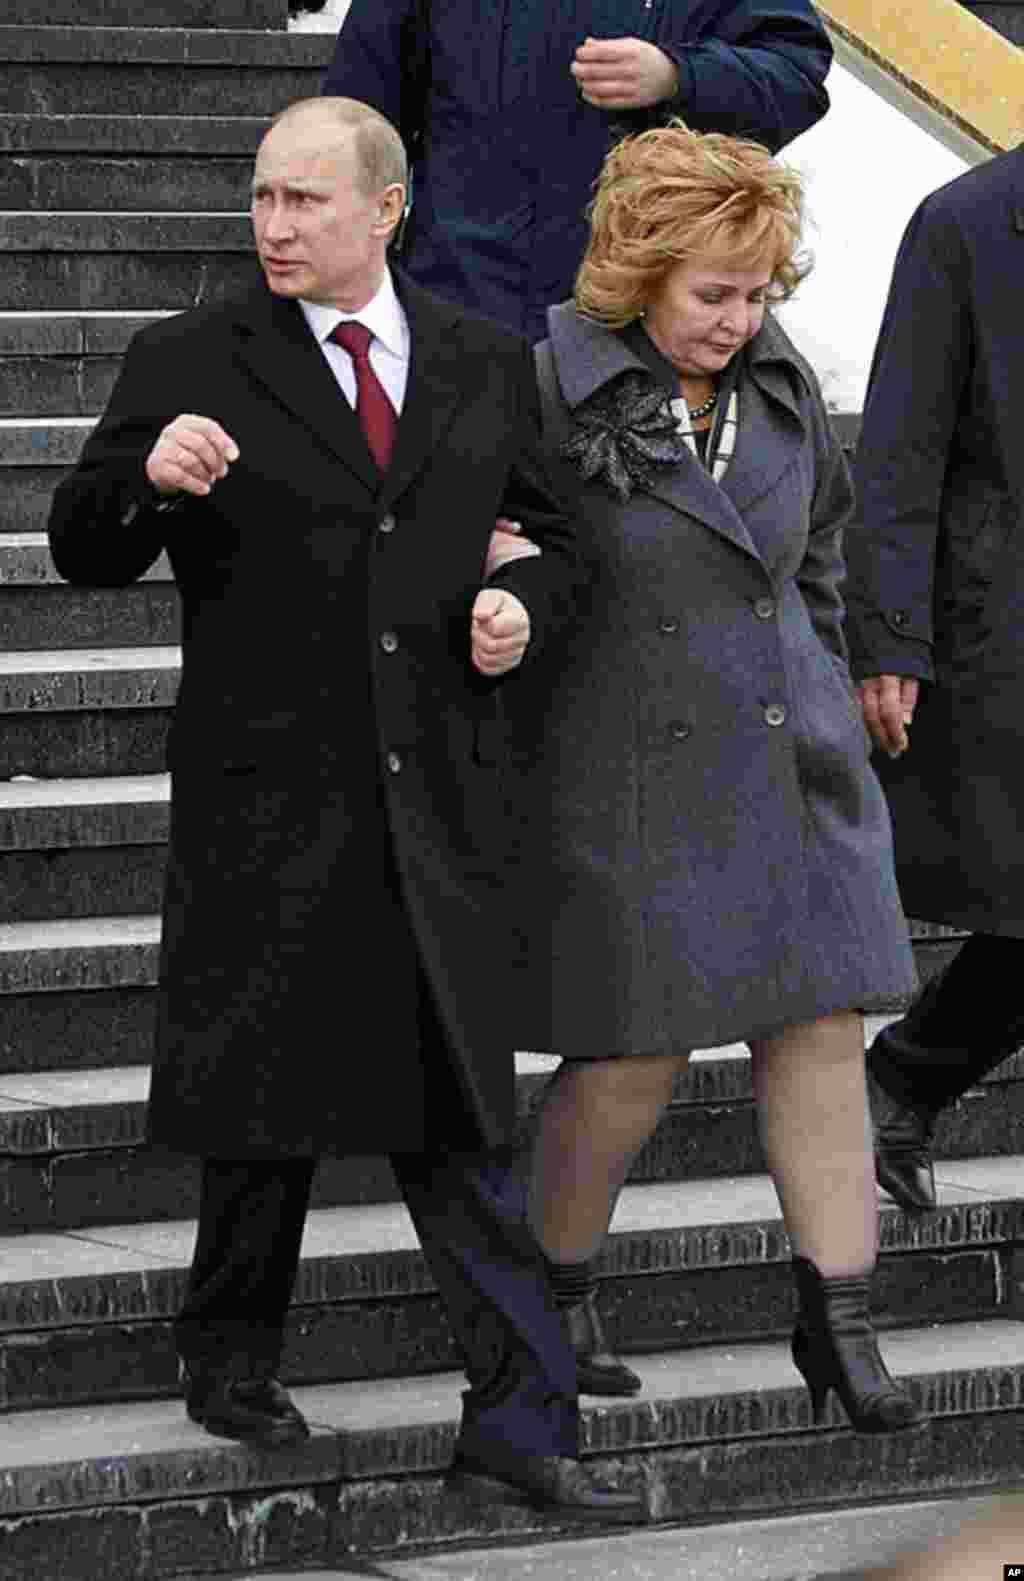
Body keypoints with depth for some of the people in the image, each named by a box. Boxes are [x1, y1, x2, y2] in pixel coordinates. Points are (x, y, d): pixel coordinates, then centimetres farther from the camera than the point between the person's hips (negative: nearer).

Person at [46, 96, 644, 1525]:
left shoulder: (485, 366, 11)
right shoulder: (191, 364, 1)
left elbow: (551, 539, 21)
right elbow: (84, 551, 0)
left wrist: (524, 604, -1)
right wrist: (146, 478, -21)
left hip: (439, 802, 2)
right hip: (270, 795, -2)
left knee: (457, 1114, 1)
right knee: (272, 1092, 7)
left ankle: (519, 1427, 0)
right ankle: (231, 1360, 28)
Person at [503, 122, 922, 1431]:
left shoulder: (776, 380, 6)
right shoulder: (549, 389, -14)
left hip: (790, 768, 6)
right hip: (631, 773, -6)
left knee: (821, 1032, 2)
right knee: (633, 1057, -1)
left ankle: (838, 1320, 9)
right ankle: (553, 1291, 22)